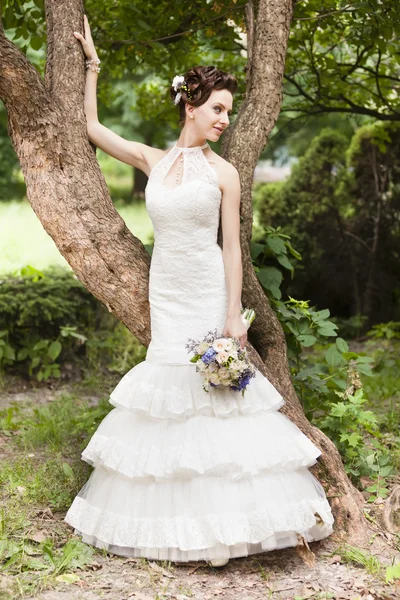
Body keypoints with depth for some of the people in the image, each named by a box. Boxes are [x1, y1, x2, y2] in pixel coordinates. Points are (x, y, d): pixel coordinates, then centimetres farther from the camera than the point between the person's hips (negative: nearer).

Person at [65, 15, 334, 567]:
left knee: (215, 389, -3)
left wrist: (234, 315, -11)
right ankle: (175, 522, 19)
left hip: (208, 291, -3)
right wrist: (92, 66, 14)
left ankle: (227, 518, 8)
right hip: (164, 290, 3)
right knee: (168, 382, 7)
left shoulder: (223, 172, -2)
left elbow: (232, 247, -5)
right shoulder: (152, 160, 6)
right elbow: (92, 127, 13)